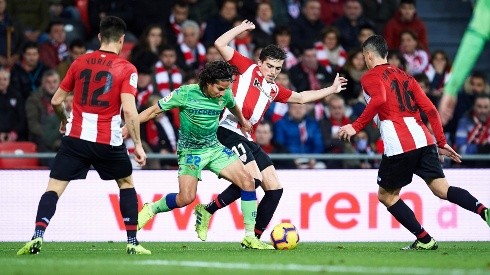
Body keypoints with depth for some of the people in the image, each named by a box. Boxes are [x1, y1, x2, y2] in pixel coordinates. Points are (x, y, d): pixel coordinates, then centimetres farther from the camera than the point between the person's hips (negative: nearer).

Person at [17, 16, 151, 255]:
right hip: (108, 142, -1)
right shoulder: (126, 69, -3)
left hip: (75, 137, 1)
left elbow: (56, 101, 12)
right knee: (126, 183, 22)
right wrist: (137, 145, -8)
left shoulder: (80, 63, 7)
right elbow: (129, 110, -14)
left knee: (54, 188, 1)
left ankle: (37, 237, -20)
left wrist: (64, 121, 32)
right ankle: (132, 243, 18)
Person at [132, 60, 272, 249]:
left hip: (214, 147, 5)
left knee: (247, 182, -11)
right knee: (186, 198, -21)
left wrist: (243, 122, 40)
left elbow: (233, 106, 21)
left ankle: (250, 237, -6)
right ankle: (151, 209, 10)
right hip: (190, 150, -5)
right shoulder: (185, 94, -18)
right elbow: (154, 111, -11)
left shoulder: (225, 95, -5)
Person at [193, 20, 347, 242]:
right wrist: (241, 29, 5)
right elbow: (220, 45, -2)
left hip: (247, 140, 9)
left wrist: (331, 90, 42)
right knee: (253, 178, -25)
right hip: (229, 131, -8)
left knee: (275, 189, 5)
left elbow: (300, 97, 38)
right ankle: (207, 210, -12)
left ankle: (254, 238, 12)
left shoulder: (274, 89, 22)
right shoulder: (248, 69, 5)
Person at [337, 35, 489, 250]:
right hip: (423, 140, 6)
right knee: (442, 189, -3)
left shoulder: (370, 77, 6)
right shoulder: (404, 75, 25)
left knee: (386, 196, 12)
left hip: (398, 146, -6)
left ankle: (424, 240, 4)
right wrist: (441, 142, 20)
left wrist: (356, 127, -14)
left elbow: (379, 99, -18)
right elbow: (430, 109, 18)